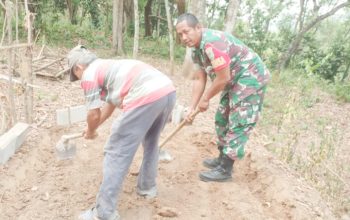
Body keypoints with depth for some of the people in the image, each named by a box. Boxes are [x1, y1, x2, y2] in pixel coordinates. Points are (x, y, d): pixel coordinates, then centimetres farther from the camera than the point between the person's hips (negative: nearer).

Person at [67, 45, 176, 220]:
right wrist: (94, 127, 53)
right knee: (151, 141, 30)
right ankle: (147, 187, 45)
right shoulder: (108, 66, 35)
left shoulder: (89, 73, 9)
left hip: (146, 97, -9)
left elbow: (94, 114, 10)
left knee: (116, 152, 1)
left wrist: (90, 131, 32)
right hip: (168, 90, 10)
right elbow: (110, 104, 43)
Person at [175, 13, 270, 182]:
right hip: (234, 81, 10)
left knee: (238, 124, -7)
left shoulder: (212, 42, -29)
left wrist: (205, 99, -13)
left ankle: (225, 170, 0)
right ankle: (222, 159, 29)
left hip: (251, 78, -10)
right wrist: (192, 108, 2)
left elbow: (223, 78, -27)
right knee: (222, 119, 15)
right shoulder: (196, 50, 3)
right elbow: (199, 80, 6)